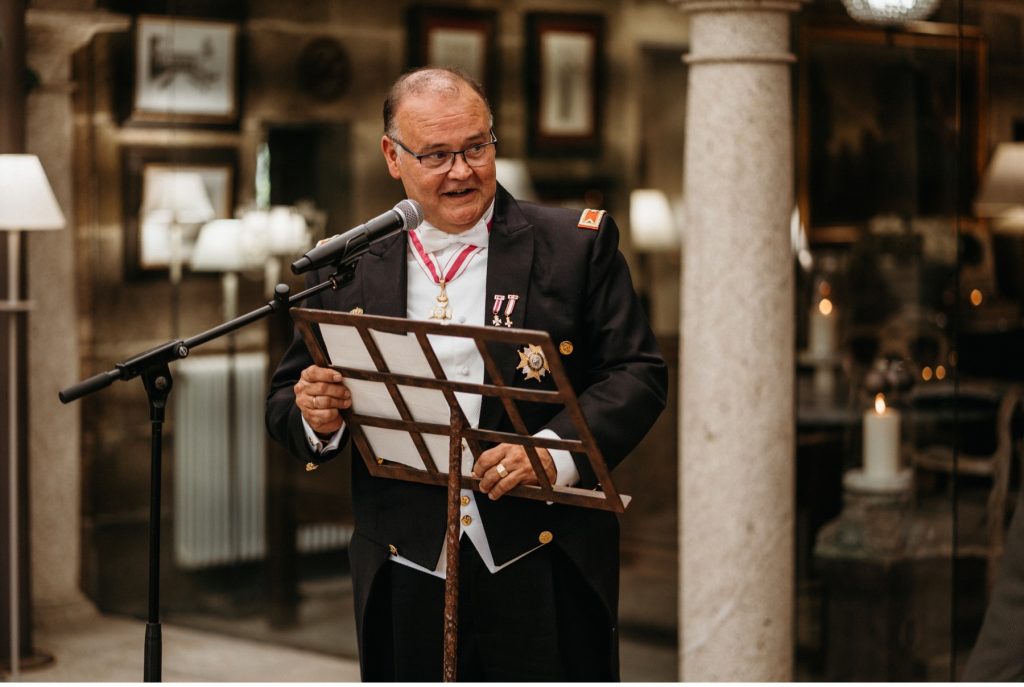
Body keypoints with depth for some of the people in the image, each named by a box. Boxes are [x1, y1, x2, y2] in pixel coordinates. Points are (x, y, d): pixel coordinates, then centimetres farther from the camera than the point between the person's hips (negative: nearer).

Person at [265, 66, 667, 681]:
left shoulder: (578, 245, 2)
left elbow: (638, 375, -3)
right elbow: (286, 399, 12)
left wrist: (555, 451, -20)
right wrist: (315, 415, -13)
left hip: (546, 577, -1)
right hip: (406, 581, 2)